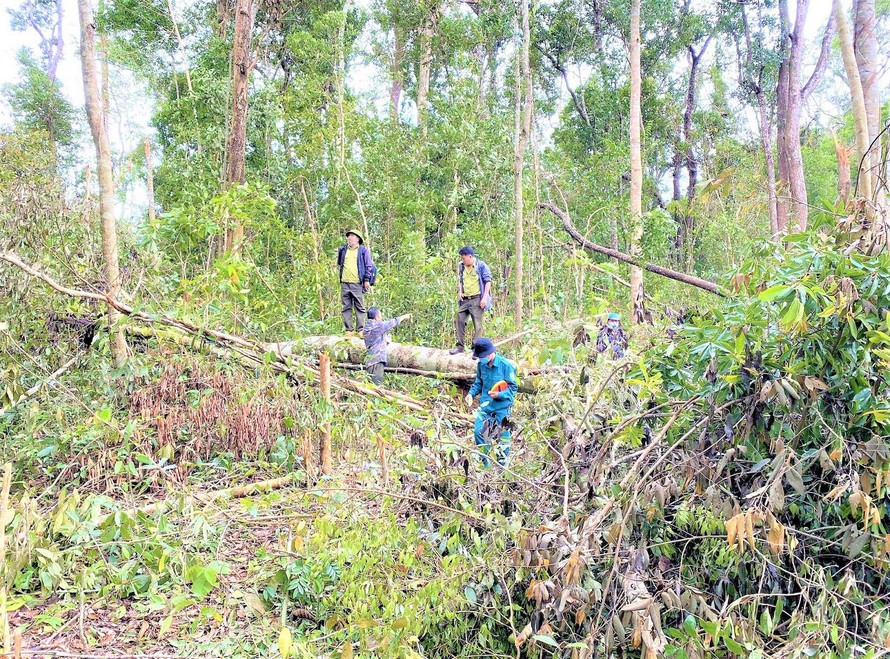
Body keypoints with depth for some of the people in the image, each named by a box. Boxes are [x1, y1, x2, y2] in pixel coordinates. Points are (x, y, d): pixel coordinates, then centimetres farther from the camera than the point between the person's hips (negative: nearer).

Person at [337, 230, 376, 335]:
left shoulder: (363, 250, 4)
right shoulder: (343, 249, 15)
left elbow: (369, 266, 2)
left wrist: (367, 280, -6)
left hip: (357, 283, -3)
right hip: (344, 283, 4)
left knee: (359, 307, -1)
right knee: (346, 307, 4)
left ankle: (360, 329, 3)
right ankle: (348, 330, 7)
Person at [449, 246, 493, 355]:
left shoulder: (481, 265, -7)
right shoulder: (461, 266, 9)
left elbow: (488, 281, -7)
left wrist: (484, 298, -13)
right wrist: (459, 291, 6)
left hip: (476, 299, -6)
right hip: (464, 300, 6)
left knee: (477, 325, -2)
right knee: (460, 321, 6)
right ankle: (460, 346, 17)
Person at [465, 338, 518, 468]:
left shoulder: (506, 365, -19)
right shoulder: (481, 364, -4)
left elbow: (513, 388, -13)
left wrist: (499, 395, -28)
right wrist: (471, 393, -6)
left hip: (502, 407, -5)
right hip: (485, 405, 5)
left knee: (503, 437, 6)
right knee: (478, 431, 4)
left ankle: (502, 465, 22)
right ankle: (485, 463, 21)